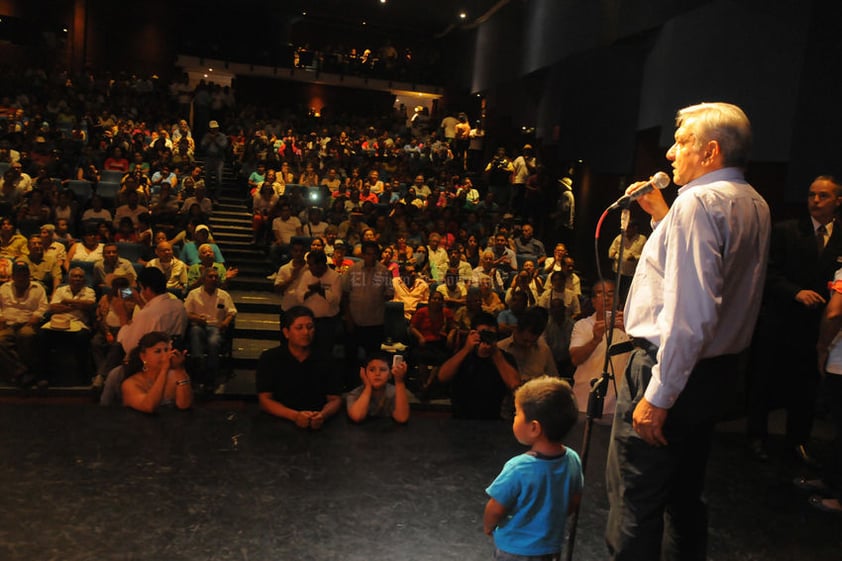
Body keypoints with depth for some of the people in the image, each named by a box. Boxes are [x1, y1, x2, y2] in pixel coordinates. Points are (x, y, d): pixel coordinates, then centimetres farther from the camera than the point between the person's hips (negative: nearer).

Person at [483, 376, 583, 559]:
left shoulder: (518, 469, -32)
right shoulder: (573, 460, -15)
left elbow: (495, 509, -19)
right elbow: (574, 502, 0)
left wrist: (488, 526, 2)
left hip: (515, 550, -5)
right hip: (552, 547, 5)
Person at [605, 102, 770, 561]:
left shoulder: (698, 201, -18)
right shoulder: (755, 205, 11)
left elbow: (689, 313, -26)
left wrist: (657, 397, -23)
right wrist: (661, 216, 19)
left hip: (671, 369, -10)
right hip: (718, 369, 10)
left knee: (634, 504, 0)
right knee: (685, 494, 22)